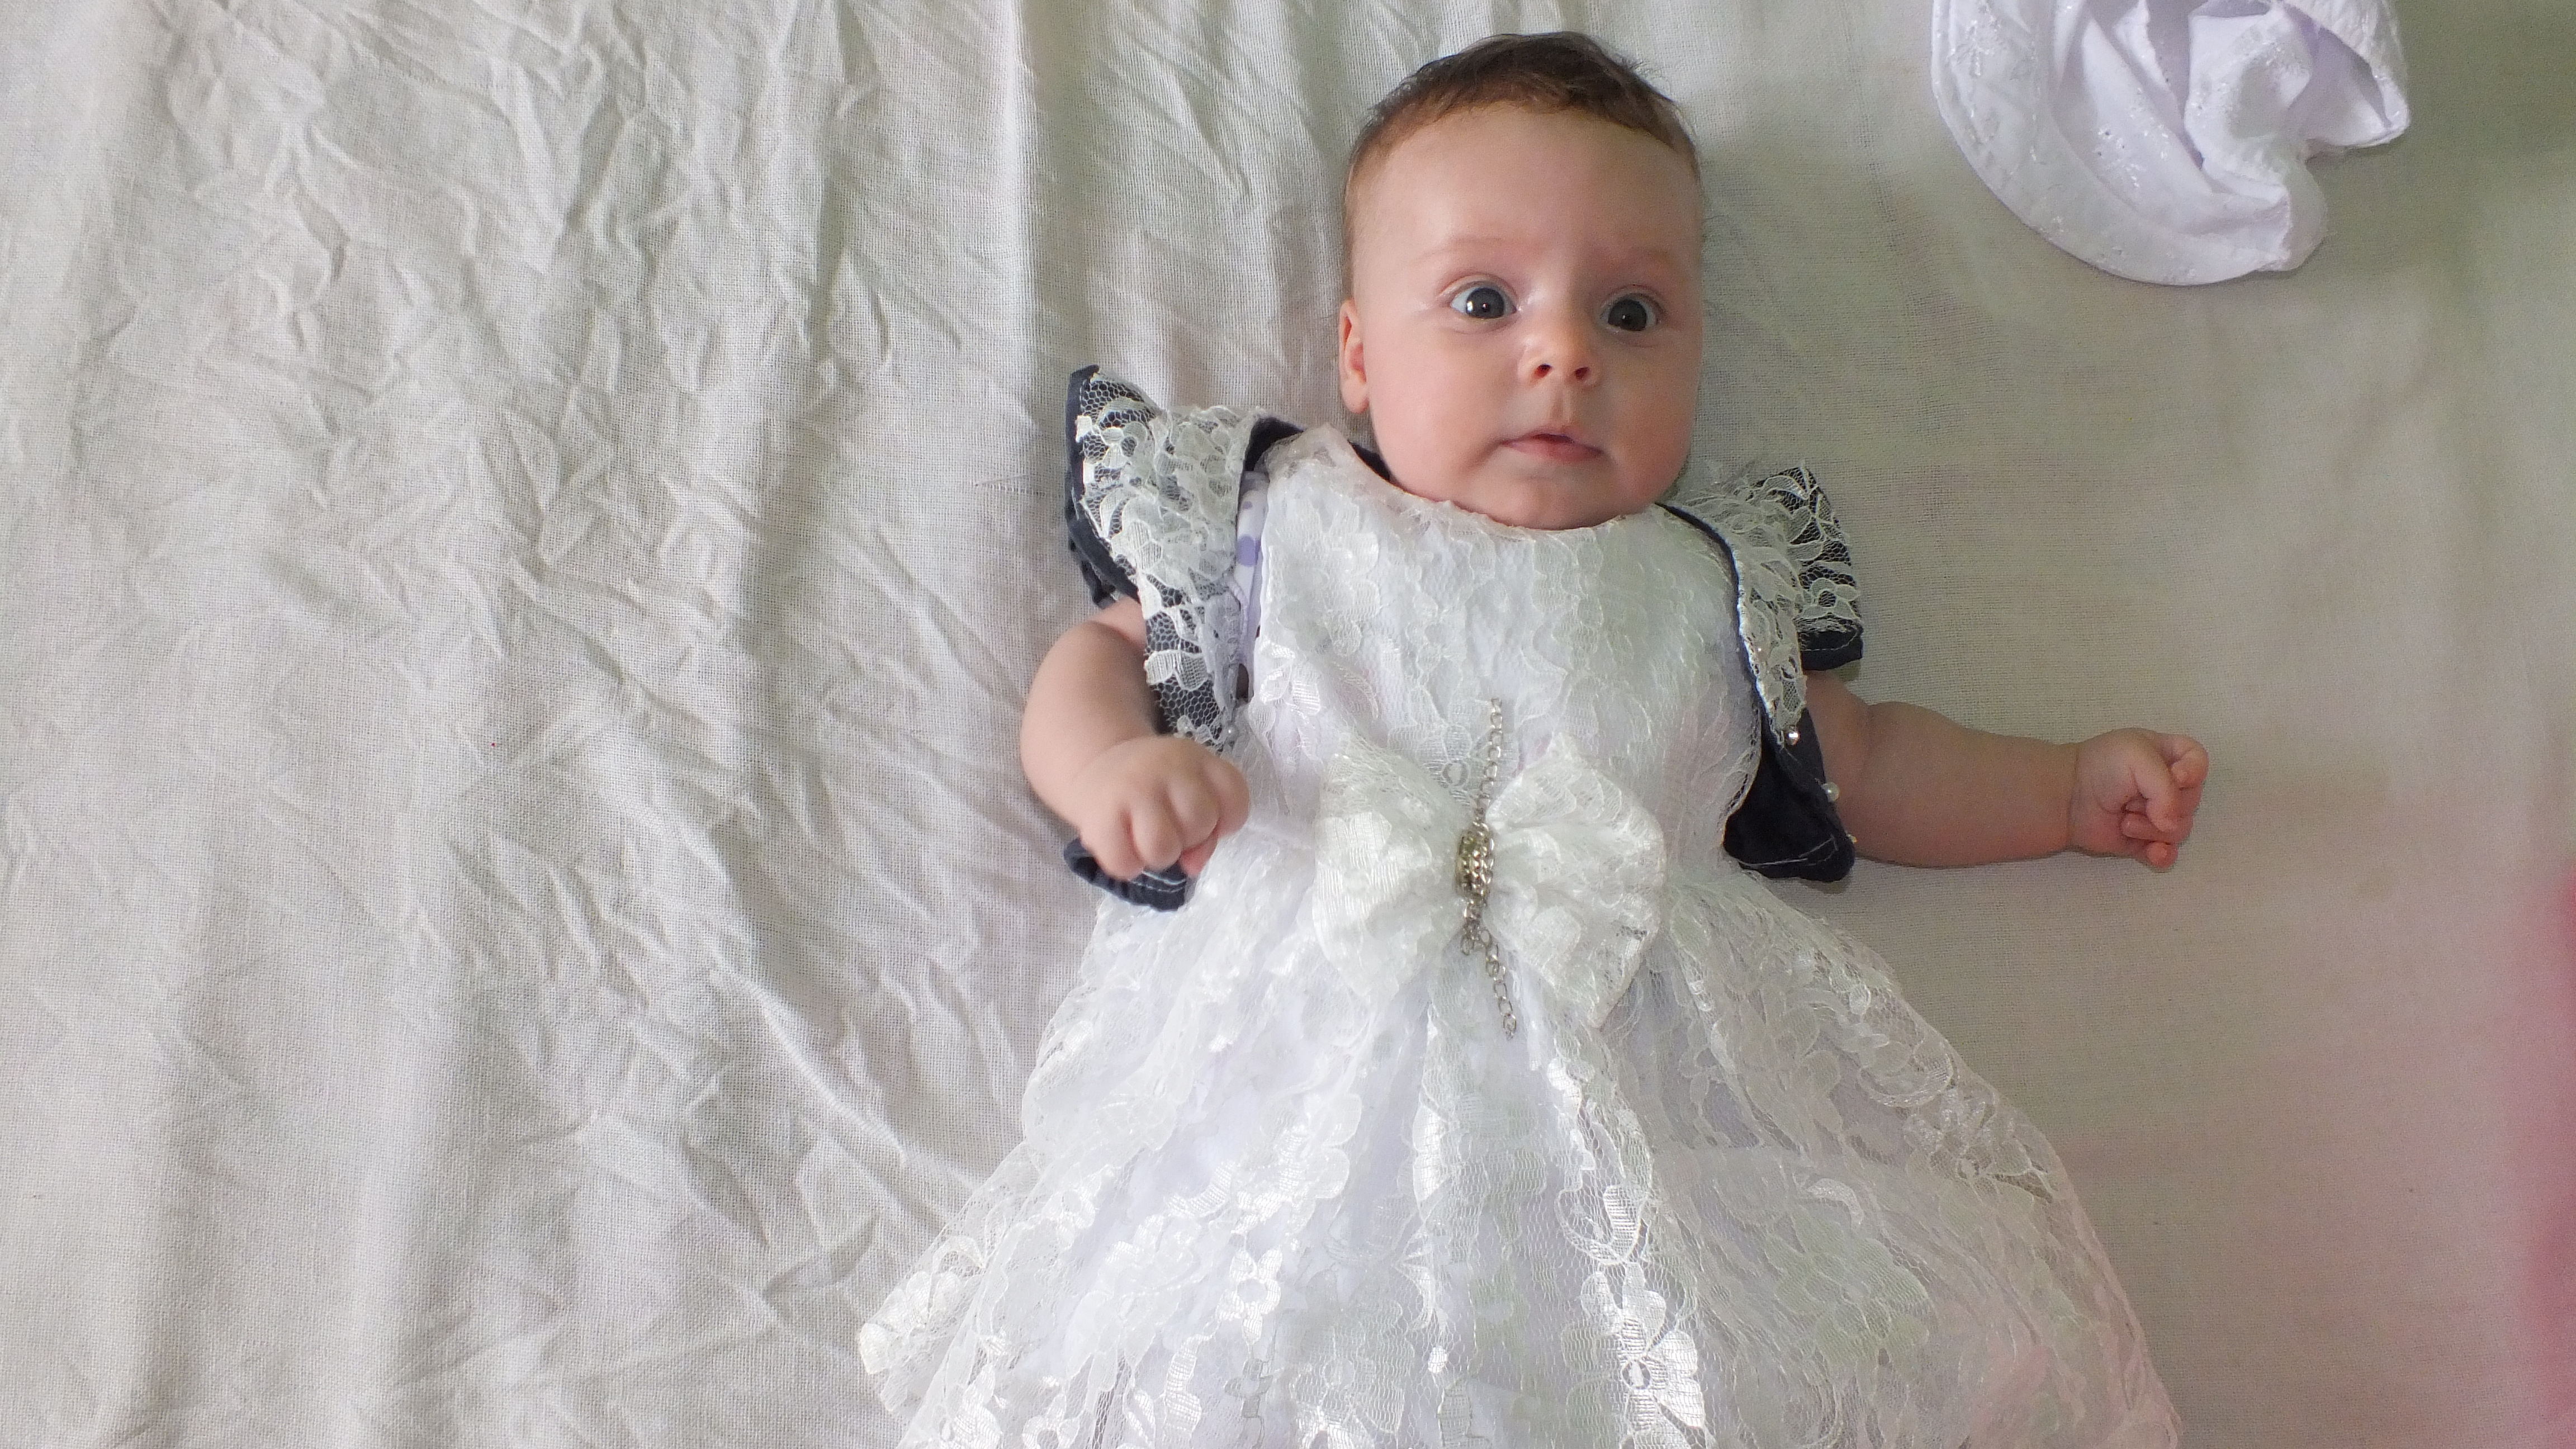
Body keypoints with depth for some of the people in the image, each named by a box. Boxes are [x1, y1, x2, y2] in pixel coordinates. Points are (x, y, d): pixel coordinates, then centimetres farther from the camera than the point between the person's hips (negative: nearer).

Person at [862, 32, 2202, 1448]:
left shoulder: (1717, 584, 21)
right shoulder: (1272, 527, 16)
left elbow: (1862, 761, 32)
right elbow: (1098, 655, 19)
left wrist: (2074, 789, 26)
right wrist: (1114, 765, -2)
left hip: (1639, 1059, 2)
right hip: (1311, 1039, -1)